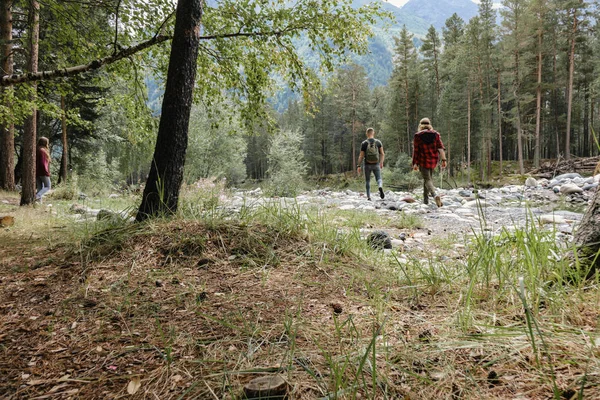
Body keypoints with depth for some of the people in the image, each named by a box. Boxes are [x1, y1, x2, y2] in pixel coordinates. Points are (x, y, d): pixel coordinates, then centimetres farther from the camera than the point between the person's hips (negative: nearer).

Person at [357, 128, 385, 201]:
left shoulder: (364, 143, -5)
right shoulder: (378, 142, -1)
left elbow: (361, 156, -8)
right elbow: (382, 154, -1)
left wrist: (359, 166, -1)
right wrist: (381, 163, 11)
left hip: (367, 165, 0)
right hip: (376, 164, 0)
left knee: (367, 181, 12)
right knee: (379, 179, 9)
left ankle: (368, 197, 9)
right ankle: (380, 187, -24)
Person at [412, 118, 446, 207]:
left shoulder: (418, 136, -5)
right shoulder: (436, 134, 3)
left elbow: (415, 150, -6)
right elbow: (441, 148, -5)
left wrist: (415, 163, -3)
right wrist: (444, 160, -7)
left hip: (423, 161, -4)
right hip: (433, 160, 4)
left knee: (427, 179, -3)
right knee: (428, 177, 20)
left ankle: (435, 195, -32)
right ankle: (425, 199, 24)